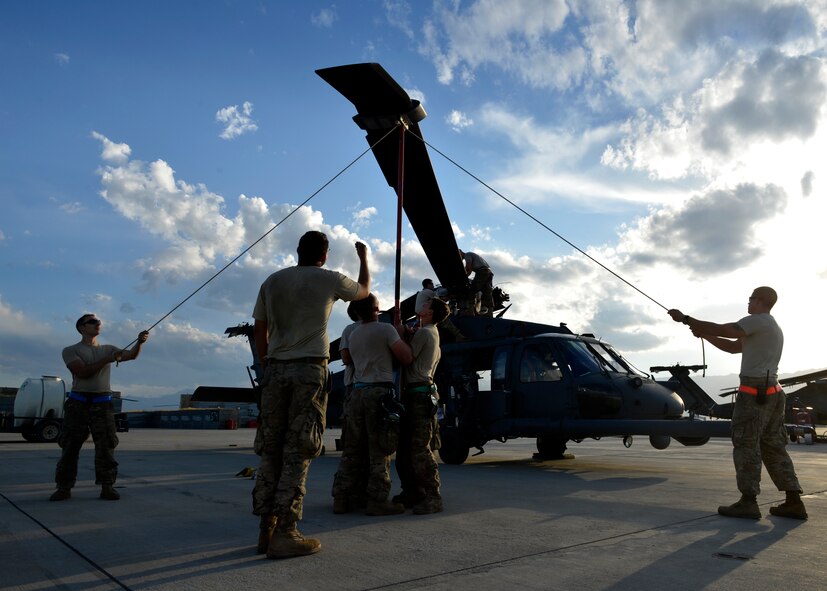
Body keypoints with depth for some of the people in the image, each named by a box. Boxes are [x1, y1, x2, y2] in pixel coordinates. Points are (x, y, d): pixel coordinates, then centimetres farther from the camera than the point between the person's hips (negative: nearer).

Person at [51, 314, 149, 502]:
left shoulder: (108, 349, 15)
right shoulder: (71, 351, 5)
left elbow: (131, 355, 0)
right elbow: (82, 372, -11)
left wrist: (140, 342, -20)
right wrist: (107, 360, -15)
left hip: (102, 403, 2)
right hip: (78, 402, -2)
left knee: (106, 446, -2)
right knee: (70, 446, 2)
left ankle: (107, 486, 3)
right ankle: (64, 487, 11)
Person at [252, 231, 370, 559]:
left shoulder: (272, 281, 12)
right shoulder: (329, 279, 2)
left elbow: (260, 334, 13)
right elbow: (364, 290, 23)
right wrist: (364, 256, 37)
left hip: (275, 370, 4)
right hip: (310, 371, -4)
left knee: (270, 450, 9)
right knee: (298, 452, -3)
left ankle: (266, 529, 12)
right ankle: (285, 534, -4)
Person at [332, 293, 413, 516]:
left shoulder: (353, 334, 17)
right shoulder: (386, 329, -4)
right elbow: (406, 358, -8)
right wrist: (401, 337, 8)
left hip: (358, 391, 6)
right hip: (380, 392, -6)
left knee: (352, 448, 9)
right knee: (379, 449, -3)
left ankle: (342, 498, 10)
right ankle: (377, 500, -2)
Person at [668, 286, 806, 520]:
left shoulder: (758, 321, -8)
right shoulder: (773, 327, 24)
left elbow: (721, 330, -17)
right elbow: (733, 347, 24)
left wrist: (685, 319, -11)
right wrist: (705, 335, 19)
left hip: (754, 391, -10)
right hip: (771, 392, 10)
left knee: (746, 445, -6)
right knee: (773, 446, 11)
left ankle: (748, 502, -4)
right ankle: (794, 502, 11)